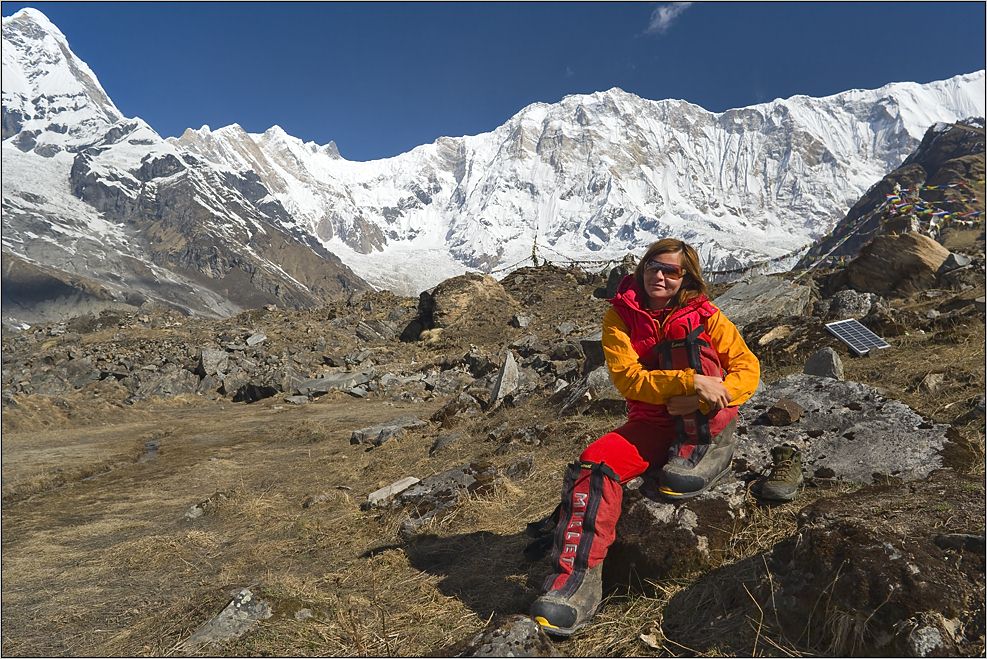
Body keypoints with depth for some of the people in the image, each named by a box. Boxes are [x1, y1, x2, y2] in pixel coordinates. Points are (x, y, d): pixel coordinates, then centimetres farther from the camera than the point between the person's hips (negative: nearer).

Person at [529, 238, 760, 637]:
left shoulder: (703, 314, 0)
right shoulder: (620, 316, -2)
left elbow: (748, 367, -5)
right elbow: (627, 378, -15)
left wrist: (706, 398, -25)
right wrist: (692, 382, -29)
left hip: (708, 426, -1)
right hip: (650, 424, 1)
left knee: (686, 332, -21)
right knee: (592, 465, -27)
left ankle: (703, 453, -18)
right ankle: (577, 579, -25)